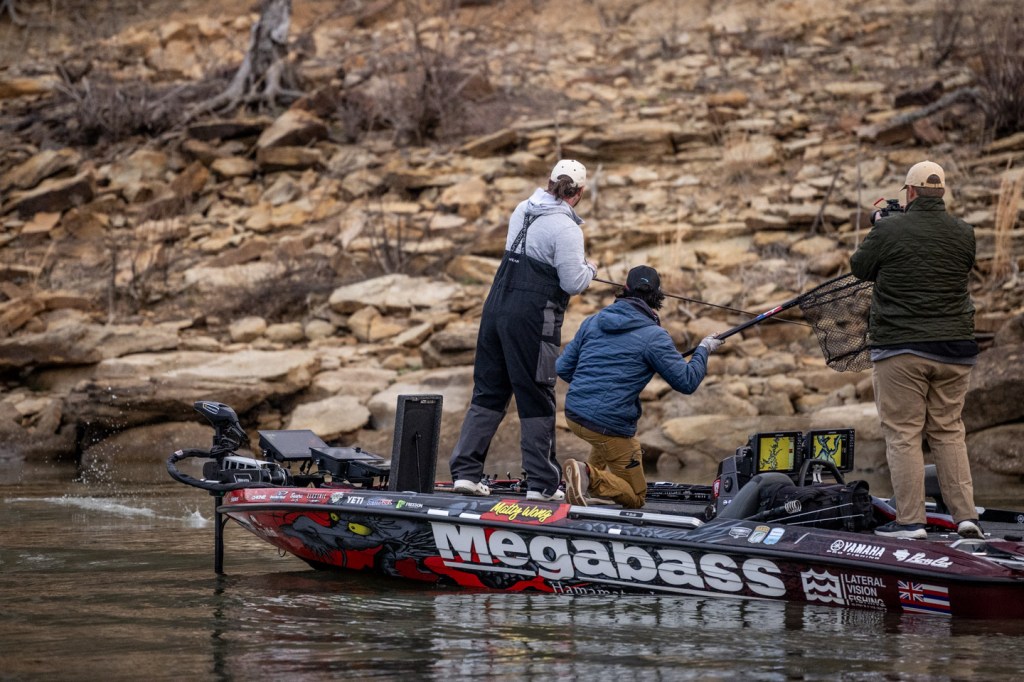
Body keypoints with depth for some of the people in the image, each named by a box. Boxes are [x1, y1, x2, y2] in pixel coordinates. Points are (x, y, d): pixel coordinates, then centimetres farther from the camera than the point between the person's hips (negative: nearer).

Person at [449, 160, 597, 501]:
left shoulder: (522, 210, 10)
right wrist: (590, 269, 7)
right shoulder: (565, 228, -13)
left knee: (488, 393, 11)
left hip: (497, 307, 7)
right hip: (532, 319, -7)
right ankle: (541, 483, 3)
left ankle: (465, 471, 8)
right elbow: (573, 283, -14)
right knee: (537, 400, 0)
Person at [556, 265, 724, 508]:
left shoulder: (593, 322, 7)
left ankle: (593, 478, 18)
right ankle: (590, 476, -20)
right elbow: (687, 382, -6)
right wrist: (704, 350, 11)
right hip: (610, 423, -6)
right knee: (635, 498, 8)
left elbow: (563, 369, 11)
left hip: (574, 414, 6)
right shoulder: (654, 336, -9)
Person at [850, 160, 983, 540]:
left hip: (900, 348, -4)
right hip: (955, 349, 4)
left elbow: (860, 267, 4)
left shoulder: (888, 231, -10)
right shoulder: (963, 234, 2)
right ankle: (966, 514, 6)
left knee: (903, 434, 0)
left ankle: (910, 521, -2)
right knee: (948, 431, 12)